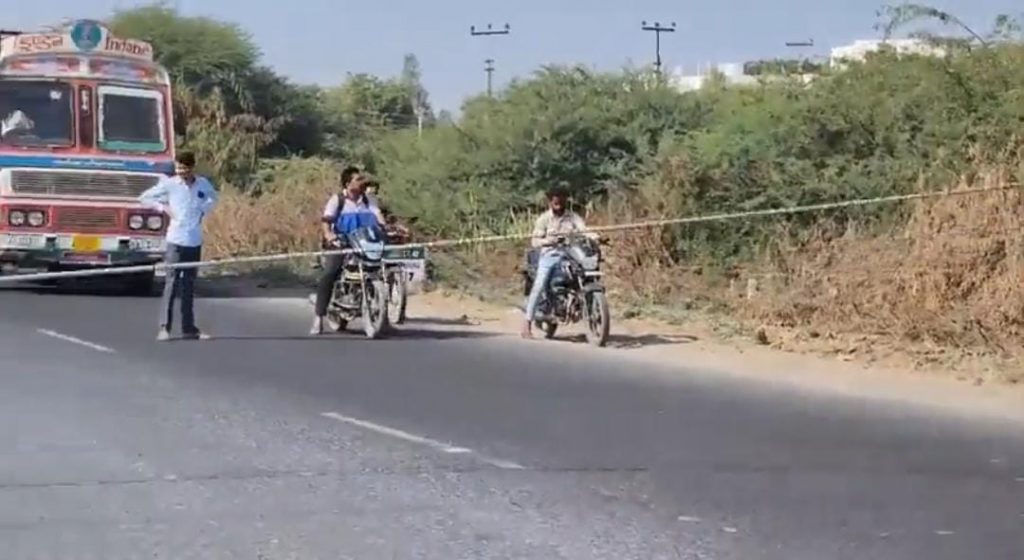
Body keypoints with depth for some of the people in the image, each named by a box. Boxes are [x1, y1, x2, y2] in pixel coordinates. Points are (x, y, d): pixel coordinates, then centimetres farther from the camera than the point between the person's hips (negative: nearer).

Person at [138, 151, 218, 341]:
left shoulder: (203, 184, 5)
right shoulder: (169, 184, -4)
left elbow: (213, 196, 28)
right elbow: (145, 198, 4)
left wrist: (205, 209, 11)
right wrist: (164, 207, -5)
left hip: (195, 241, 4)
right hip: (176, 240, -4)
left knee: (189, 285, 9)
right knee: (171, 283, -9)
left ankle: (188, 327, 14)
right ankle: (164, 327, -9)